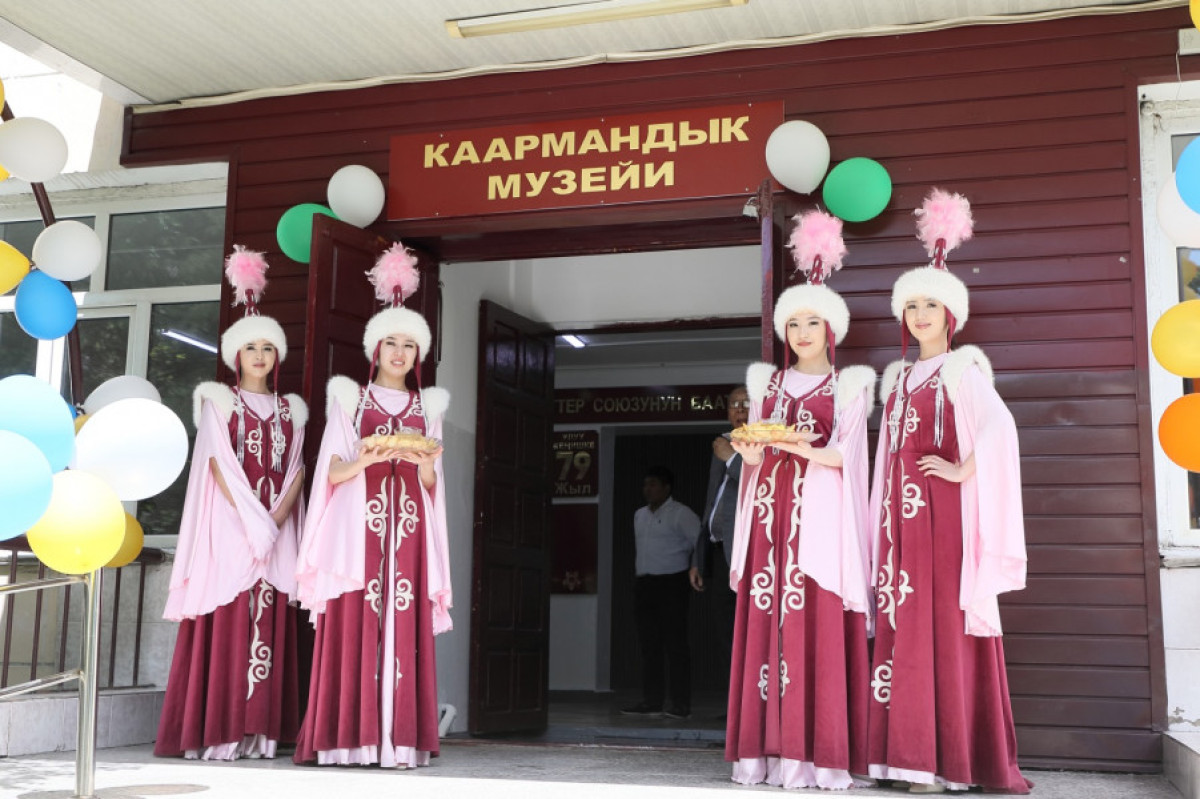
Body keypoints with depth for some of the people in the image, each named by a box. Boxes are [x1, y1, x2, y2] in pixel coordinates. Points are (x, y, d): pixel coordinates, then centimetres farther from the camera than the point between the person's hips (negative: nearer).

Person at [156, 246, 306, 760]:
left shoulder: (290, 410, 17)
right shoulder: (219, 402, 7)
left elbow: (296, 471, 8)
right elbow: (219, 464, -5)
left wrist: (277, 517, -9)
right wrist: (252, 520, -14)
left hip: (277, 528, 3)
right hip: (229, 526, -3)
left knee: (269, 624, -1)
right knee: (226, 622, -8)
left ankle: (258, 733, 1)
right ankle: (216, 734, -6)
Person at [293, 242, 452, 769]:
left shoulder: (426, 408, 18)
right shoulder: (350, 399, 11)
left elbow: (431, 486, 13)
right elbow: (332, 473, 3)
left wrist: (425, 463, -8)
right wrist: (364, 460, -17)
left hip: (407, 530, 2)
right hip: (359, 527, -2)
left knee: (403, 628, -4)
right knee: (354, 627, -9)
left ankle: (398, 738, -4)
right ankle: (348, 737, -6)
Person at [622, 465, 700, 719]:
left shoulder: (680, 514, -5)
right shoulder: (639, 515, 18)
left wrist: (694, 569, -6)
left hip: (671, 584, -7)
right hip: (644, 584, 7)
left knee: (675, 645, -7)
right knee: (648, 645, 5)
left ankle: (681, 704, -5)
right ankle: (651, 701, 9)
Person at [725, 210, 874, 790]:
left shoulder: (847, 386, 8)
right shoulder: (767, 382, 19)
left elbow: (844, 456, -3)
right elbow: (752, 452, 14)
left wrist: (801, 448, -21)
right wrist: (749, 449, -8)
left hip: (820, 514, -3)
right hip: (770, 511, 4)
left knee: (818, 628, -9)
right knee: (765, 625, -2)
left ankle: (816, 755, -8)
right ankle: (767, 751, 0)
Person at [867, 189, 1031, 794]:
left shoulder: (963, 368, 0)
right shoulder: (897, 377, 18)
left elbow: (1000, 427, -17)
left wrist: (963, 470, -14)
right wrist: (884, 522, 10)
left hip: (946, 507, -6)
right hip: (903, 509, 6)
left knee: (947, 620, -8)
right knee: (907, 623, 3)